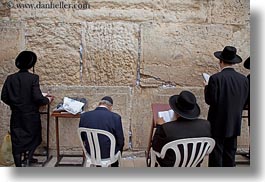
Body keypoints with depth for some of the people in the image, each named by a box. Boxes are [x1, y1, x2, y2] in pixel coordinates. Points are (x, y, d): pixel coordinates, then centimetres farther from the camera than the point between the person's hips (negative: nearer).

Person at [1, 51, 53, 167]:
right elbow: (37, 97, -19)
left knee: (17, 140, 11)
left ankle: (18, 166, 16)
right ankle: (29, 157, 12)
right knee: (34, 136, 21)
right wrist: (47, 100, 0)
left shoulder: (10, 78, -2)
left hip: (16, 115, 3)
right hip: (31, 115, -3)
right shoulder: (33, 78, -14)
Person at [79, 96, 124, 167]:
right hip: (108, 154, -3)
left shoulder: (84, 116, -11)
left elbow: (82, 137, 3)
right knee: (119, 144, 30)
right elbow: (120, 141, -12)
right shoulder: (116, 117, -20)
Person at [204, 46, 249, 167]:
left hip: (218, 124, -5)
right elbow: (243, 101, 4)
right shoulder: (244, 79, 0)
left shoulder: (216, 78, -17)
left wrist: (207, 88, 0)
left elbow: (210, 101, -16)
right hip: (235, 125, 6)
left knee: (216, 155, 5)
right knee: (230, 154, 17)